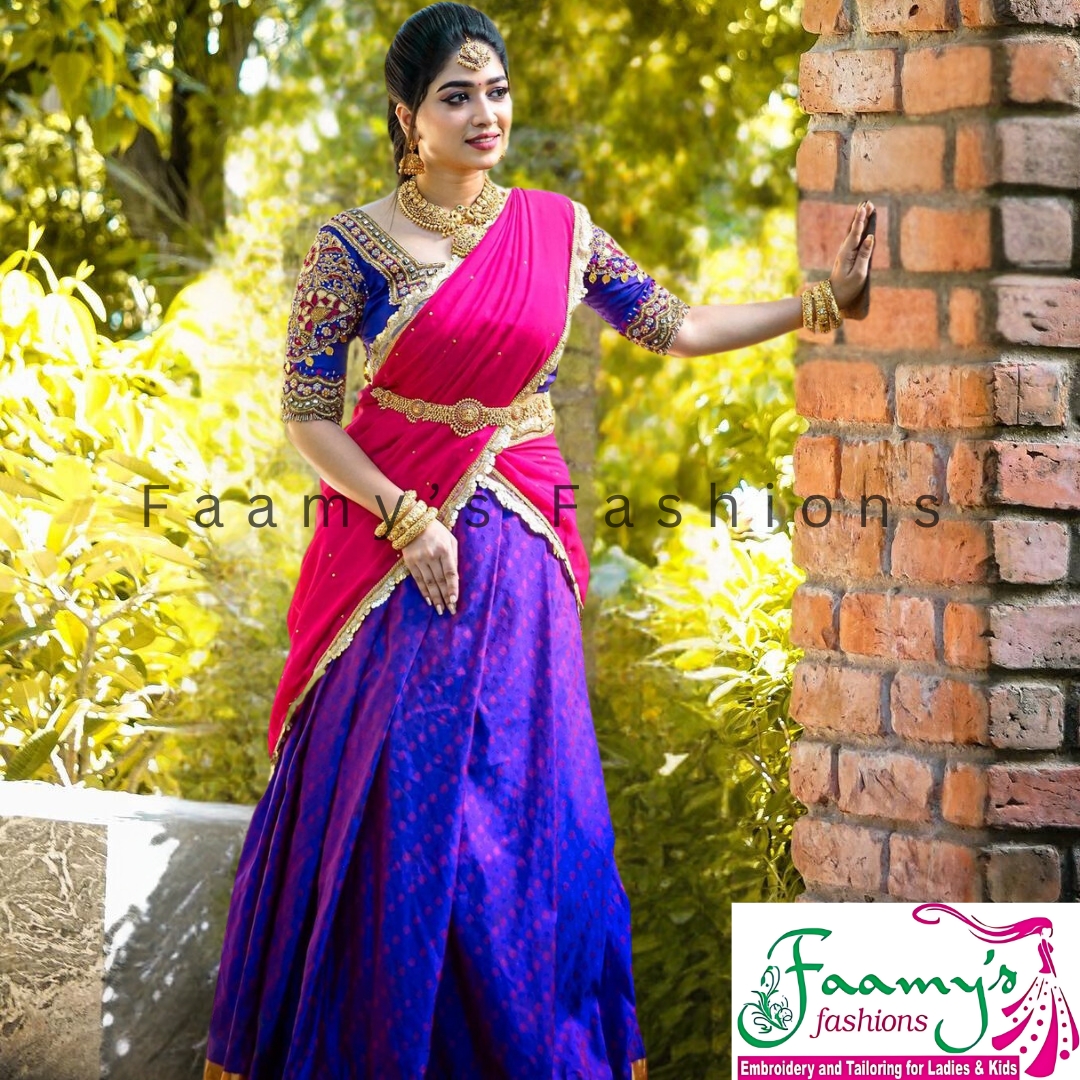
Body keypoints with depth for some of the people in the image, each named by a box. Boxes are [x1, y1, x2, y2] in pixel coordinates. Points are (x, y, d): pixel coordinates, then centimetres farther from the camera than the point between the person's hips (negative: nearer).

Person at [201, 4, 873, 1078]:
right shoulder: (356, 246, -5)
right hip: (394, 542, -3)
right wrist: (408, 520, -14)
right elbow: (306, 414, -5)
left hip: (518, 555, 3)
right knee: (388, 807, -1)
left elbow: (675, 327, 14)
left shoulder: (557, 229, 6)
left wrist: (822, 301, 10)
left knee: (522, 804, 4)